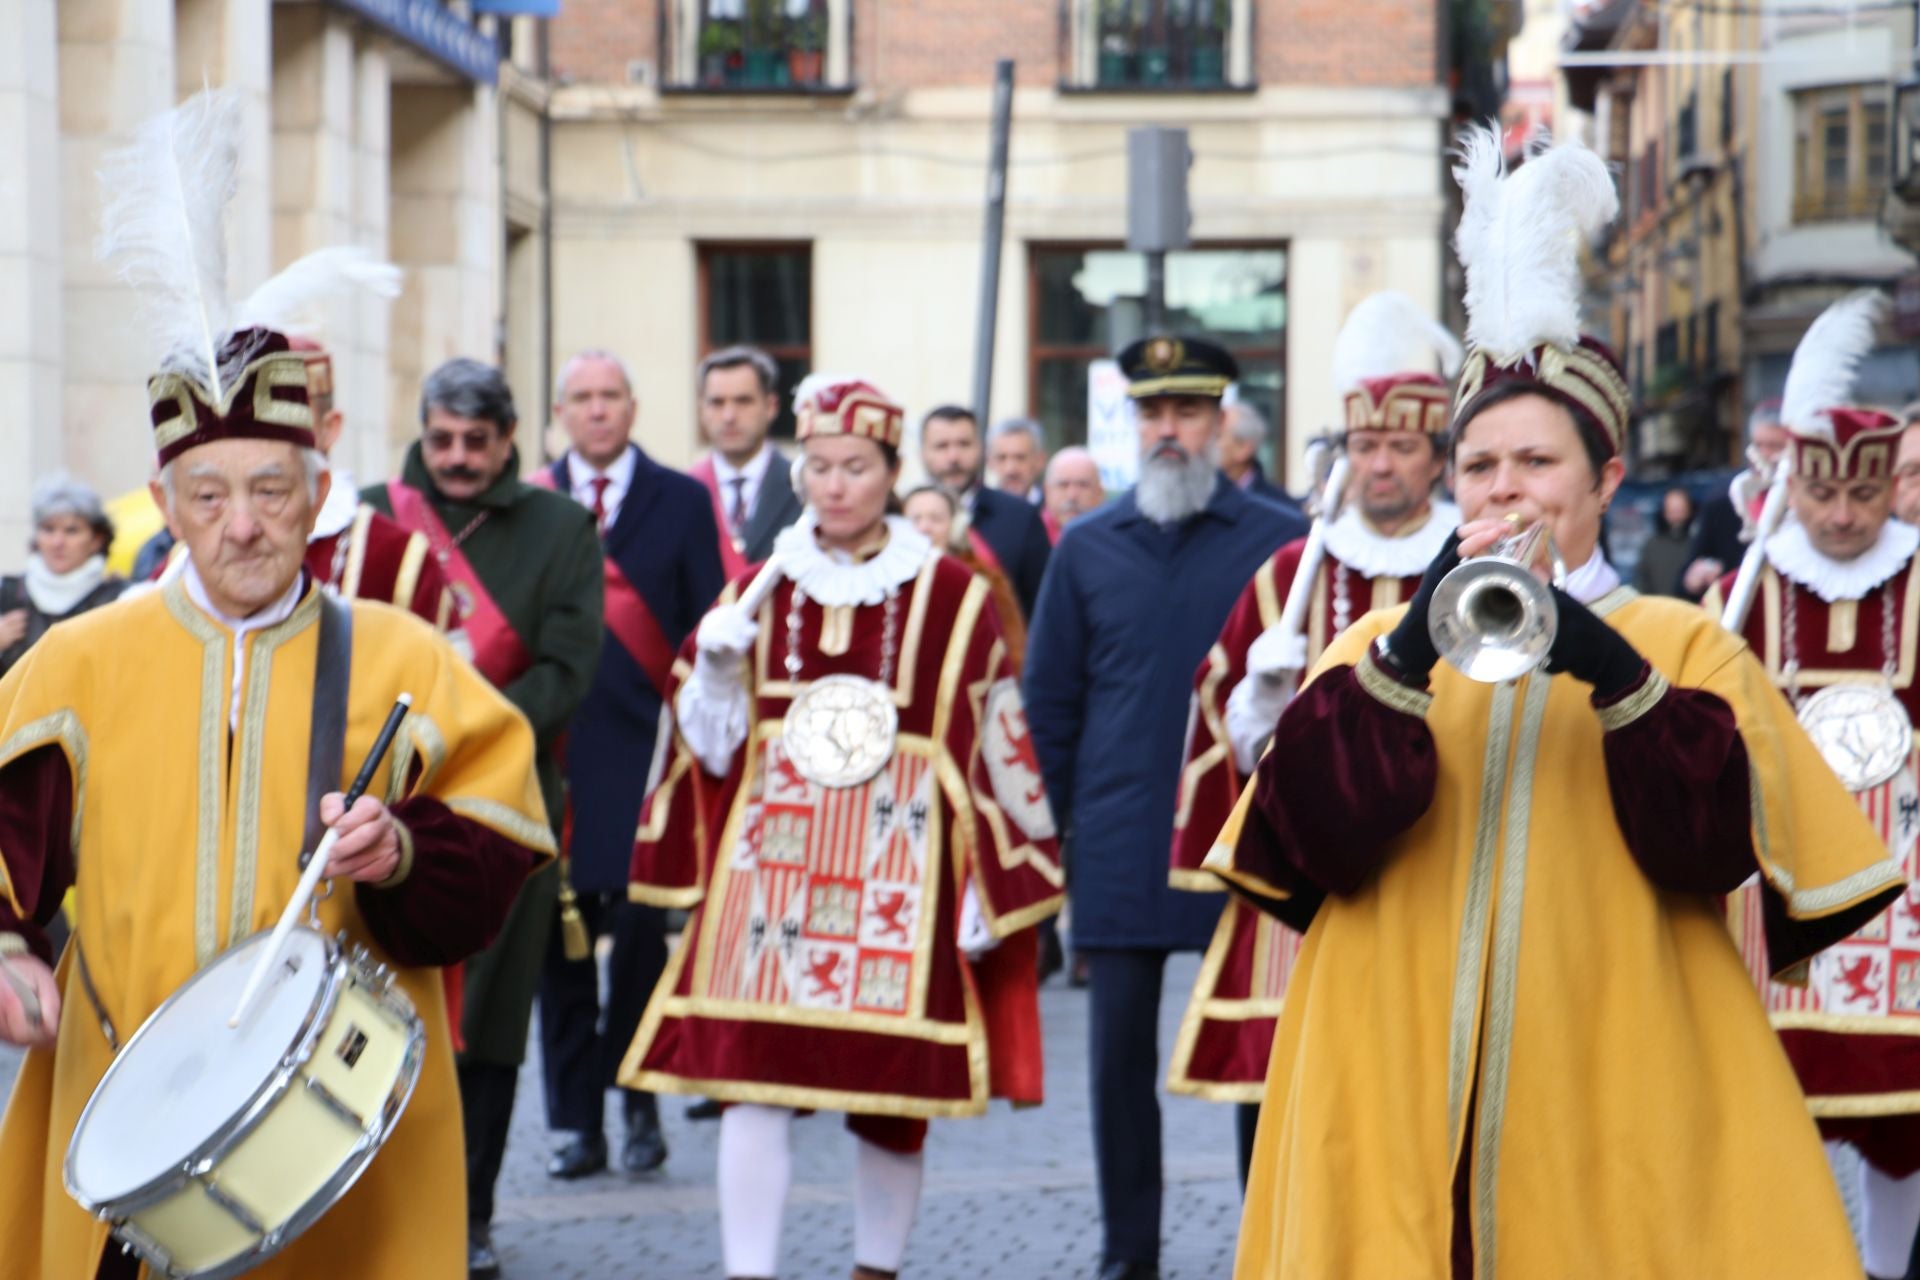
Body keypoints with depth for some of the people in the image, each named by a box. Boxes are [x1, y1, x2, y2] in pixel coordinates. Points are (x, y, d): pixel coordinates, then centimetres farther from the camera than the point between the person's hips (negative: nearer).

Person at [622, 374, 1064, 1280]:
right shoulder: (757, 592, 10)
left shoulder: (951, 600, 2)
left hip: (897, 881, -2)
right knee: (751, 1086, -7)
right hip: (769, 870, 2)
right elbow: (709, 744, 12)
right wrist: (716, 669, -8)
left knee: (893, 1101, 4)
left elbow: (991, 749, 1)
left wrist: (987, 891, -2)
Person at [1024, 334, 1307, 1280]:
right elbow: (1049, 699, 12)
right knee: (1120, 1052, 5)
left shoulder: (1276, 541, 1)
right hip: (1120, 850, 2)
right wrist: (1062, 817, 8)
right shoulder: (1087, 548, 7)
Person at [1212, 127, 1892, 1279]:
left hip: (1616, 1105, -1)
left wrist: (1619, 677, -22)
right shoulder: (1378, 645, 12)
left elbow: (1713, 839, -9)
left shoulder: (1689, 647, 8)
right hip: (1403, 1100, 1)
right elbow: (1318, 838, -5)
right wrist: (1410, 654, -17)